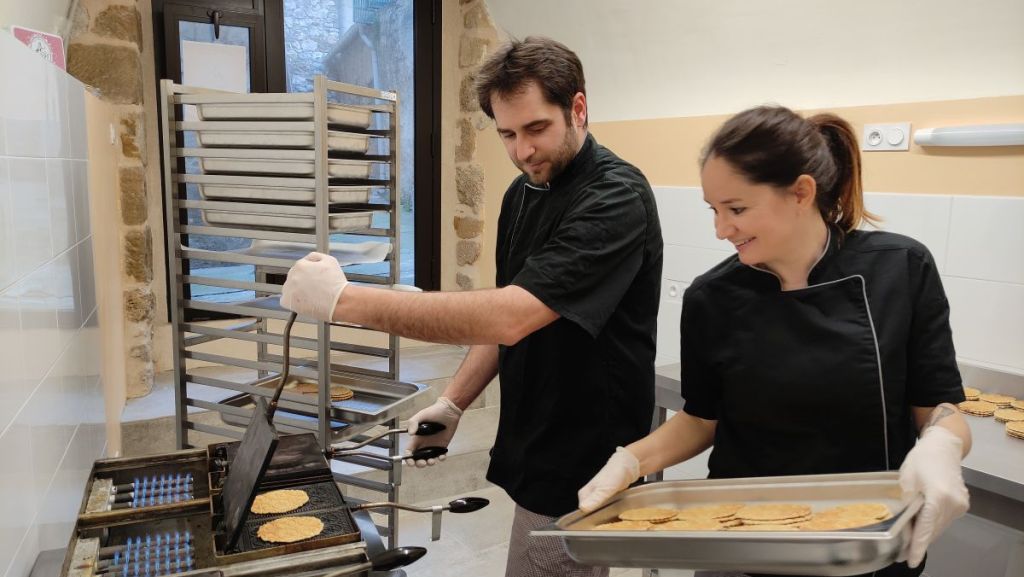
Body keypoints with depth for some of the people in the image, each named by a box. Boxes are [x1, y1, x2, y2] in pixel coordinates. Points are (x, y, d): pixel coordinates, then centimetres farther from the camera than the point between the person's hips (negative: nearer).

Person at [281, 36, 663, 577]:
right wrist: (453, 401, 1)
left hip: (581, 472, -7)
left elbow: (511, 316, -33)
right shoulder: (521, 194, 6)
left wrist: (346, 298, -30)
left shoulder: (616, 198, -22)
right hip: (537, 450, 8)